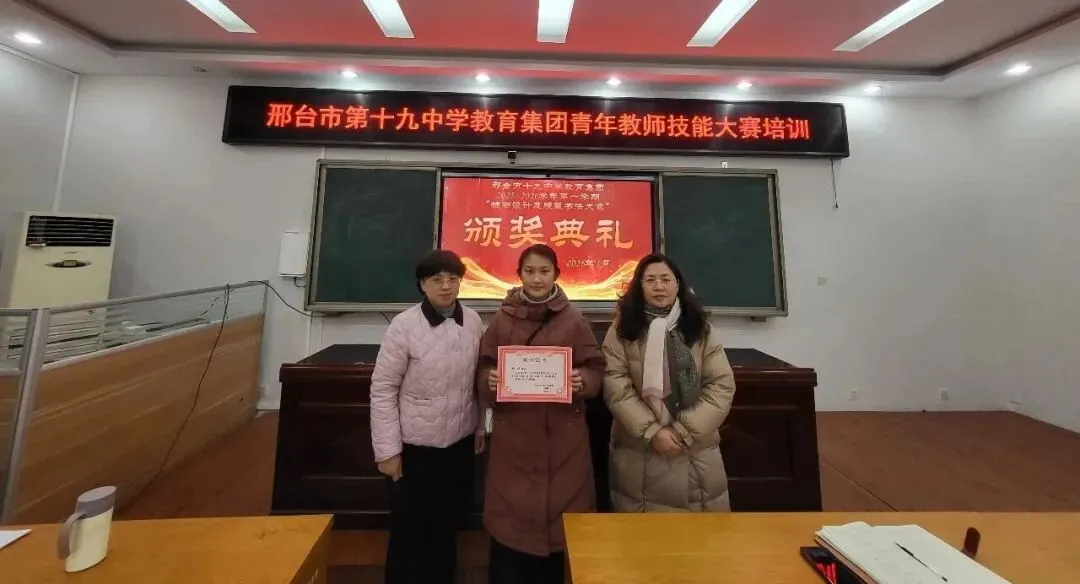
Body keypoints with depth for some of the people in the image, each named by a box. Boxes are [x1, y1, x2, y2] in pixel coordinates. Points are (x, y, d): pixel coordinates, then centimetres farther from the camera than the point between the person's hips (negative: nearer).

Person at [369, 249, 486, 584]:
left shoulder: (473, 321, -5)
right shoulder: (404, 325, -17)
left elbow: (479, 378, 4)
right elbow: (383, 389, -12)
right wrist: (387, 449, -10)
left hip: (459, 443, 4)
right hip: (415, 446, -3)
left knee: (447, 526, 22)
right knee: (409, 531, 15)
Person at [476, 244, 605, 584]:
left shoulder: (573, 320, -2)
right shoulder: (502, 319, 1)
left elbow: (596, 369, 1)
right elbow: (483, 368, 5)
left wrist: (582, 381, -19)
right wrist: (490, 380, -16)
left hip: (562, 434, 0)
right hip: (513, 433, 1)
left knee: (557, 509, 11)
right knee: (510, 512, 9)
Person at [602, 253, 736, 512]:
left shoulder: (700, 329, 2)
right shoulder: (622, 329, -3)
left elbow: (722, 386, -4)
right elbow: (615, 386, -9)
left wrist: (683, 431, -12)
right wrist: (651, 431, -16)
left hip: (697, 454, 2)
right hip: (638, 455, -1)